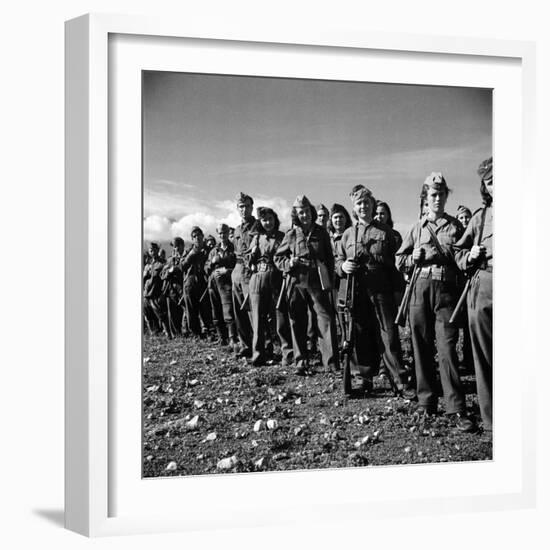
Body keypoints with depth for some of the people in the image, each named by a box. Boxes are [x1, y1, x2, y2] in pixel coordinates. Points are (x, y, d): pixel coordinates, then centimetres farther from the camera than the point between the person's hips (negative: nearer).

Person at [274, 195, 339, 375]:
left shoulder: (321, 233, 7)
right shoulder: (291, 234, 5)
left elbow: (329, 258, 13)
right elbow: (277, 258, 11)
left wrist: (329, 279, 6)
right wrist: (289, 263, -9)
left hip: (318, 282, 0)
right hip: (296, 283, 1)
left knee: (326, 318, -9)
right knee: (298, 323, 5)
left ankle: (331, 362, -7)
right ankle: (301, 362, 14)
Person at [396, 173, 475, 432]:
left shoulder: (455, 226, 11)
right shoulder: (417, 228, 14)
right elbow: (399, 260, 15)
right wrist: (415, 258, -4)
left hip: (446, 289, -2)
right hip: (420, 289, 2)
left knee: (447, 348, -11)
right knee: (421, 348, 5)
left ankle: (456, 409, -12)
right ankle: (426, 402, 16)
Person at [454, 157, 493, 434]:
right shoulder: (480, 216, 14)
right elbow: (457, 252, 21)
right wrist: (470, 256, 0)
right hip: (482, 289, 3)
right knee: (485, 357, 3)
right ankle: (491, 420, 10)